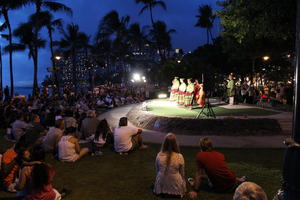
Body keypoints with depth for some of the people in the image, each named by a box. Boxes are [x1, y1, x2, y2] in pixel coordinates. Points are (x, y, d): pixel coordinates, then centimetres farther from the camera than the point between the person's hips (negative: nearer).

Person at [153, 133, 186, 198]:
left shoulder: (159, 155, -15)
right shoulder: (180, 157, -20)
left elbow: (157, 170, 0)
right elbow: (182, 173, -4)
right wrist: (183, 182, 17)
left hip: (161, 188, 2)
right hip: (176, 189, -2)